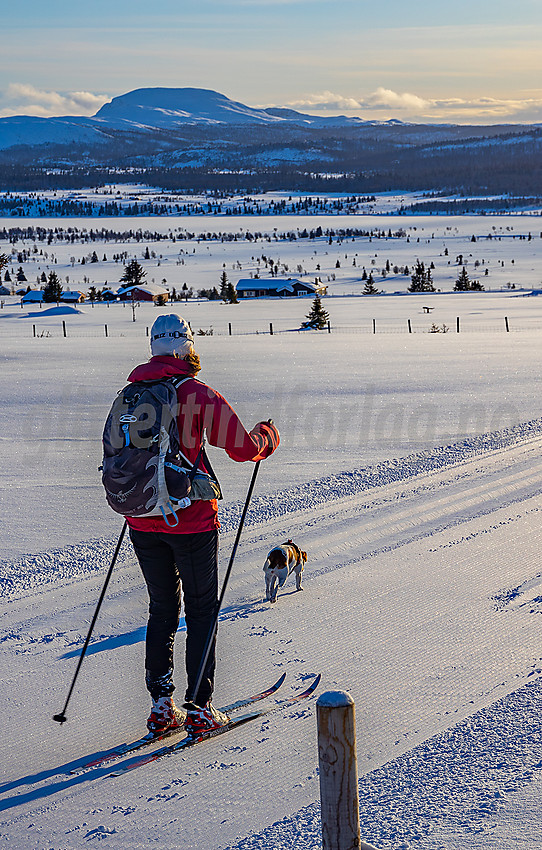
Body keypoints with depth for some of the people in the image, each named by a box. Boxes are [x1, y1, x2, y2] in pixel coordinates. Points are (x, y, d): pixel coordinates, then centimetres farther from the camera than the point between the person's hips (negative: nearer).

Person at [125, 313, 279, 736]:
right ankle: (199, 708, 9)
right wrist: (267, 435, 7)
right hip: (191, 520, -5)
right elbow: (242, 447, -14)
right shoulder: (199, 395, -13)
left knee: (162, 609, 17)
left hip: (143, 522, 5)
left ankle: (161, 705, 17)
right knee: (201, 610, 8)